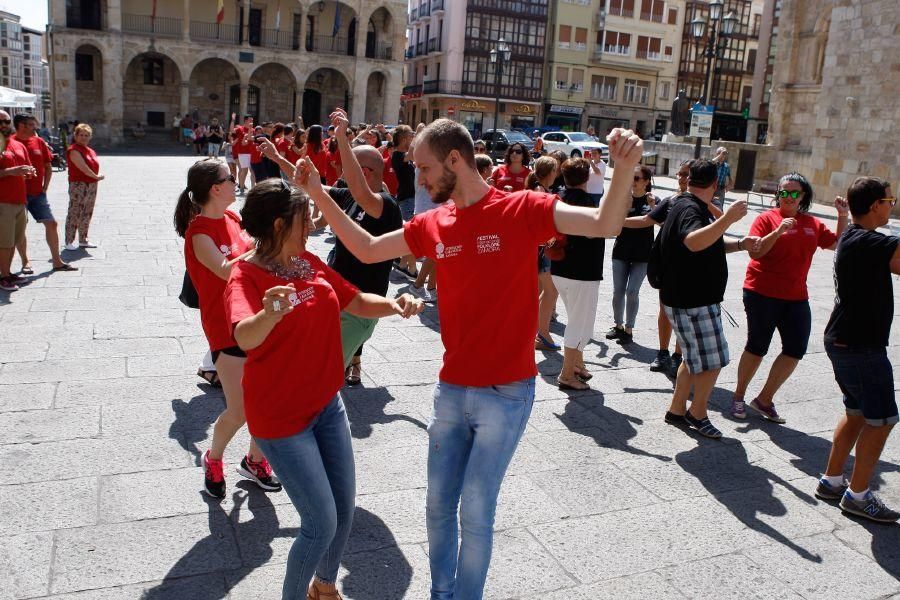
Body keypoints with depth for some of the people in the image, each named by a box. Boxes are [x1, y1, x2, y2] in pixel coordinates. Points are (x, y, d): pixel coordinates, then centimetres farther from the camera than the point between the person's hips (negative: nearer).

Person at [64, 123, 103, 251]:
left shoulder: (91, 151, 18)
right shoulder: (74, 150, -9)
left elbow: (95, 167, 13)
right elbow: (83, 167, -16)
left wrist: (98, 177, -5)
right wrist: (96, 176, -8)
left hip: (92, 186, 8)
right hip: (78, 185, -8)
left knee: (87, 215, 14)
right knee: (74, 214, -7)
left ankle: (83, 240, 23)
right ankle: (69, 242, -3)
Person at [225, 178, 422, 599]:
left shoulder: (309, 263, 3)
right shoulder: (246, 276, -19)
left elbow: (358, 303, 11)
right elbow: (244, 337, -39)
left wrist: (394, 305, -9)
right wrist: (270, 314, -61)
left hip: (327, 404, 7)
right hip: (281, 417, -7)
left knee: (345, 510, 15)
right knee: (323, 523, -4)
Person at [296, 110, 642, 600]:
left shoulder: (522, 209, -12)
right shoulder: (432, 224, 3)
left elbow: (605, 225, -21)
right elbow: (367, 250, 11)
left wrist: (624, 170, -39)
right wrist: (319, 193, 6)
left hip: (506, 394, -5)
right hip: (451, 390, 5)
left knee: (475, 512, 4)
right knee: (438, 505, 16)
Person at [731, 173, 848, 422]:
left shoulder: (813, 224, 10)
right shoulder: (767, 218, -6)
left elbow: (837, 244, 20)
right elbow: (754, 252, -16)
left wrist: (843, 217, 8)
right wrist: (778, 231, -27)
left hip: (796, 297, 5)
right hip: (762, 294, -5)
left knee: (796, 350, 2)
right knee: (757, 347, 4)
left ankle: (765, 399, 17)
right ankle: (738, 396, 22)